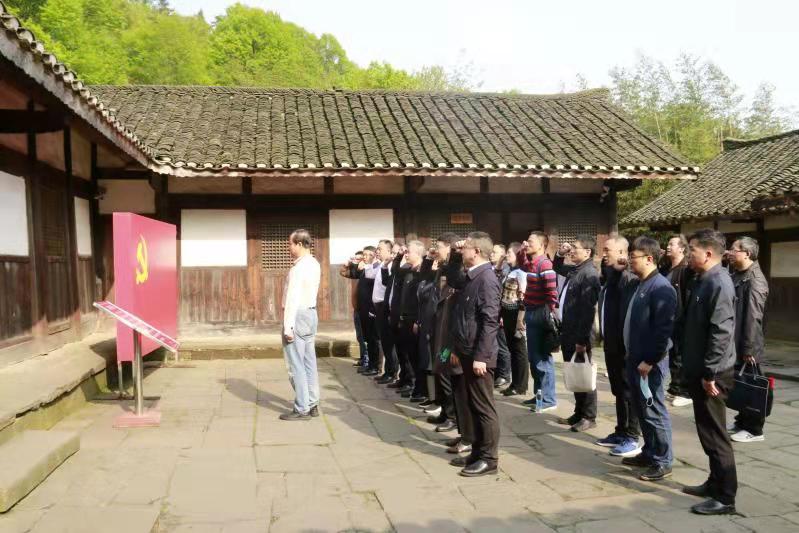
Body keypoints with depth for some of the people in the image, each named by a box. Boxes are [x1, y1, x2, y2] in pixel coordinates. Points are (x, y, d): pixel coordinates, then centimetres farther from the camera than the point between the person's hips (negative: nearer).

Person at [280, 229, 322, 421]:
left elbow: (293, 298, -20)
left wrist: (287, 326, -20)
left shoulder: (299, 267, -17)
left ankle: (302, 409, 1)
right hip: (311, 313, 9)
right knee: (309, 362, 12)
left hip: (298, 315, -9)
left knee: (296, 365, -3)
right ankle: (312, 405, 19)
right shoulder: (314, 263, 10)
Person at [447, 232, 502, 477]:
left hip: (478, 355, -9)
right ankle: (478, 452, 26)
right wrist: (458, 348, 18)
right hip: (467, 352, 9)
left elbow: (490, 321, -21)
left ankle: (489, 459, 11)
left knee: (484, 407, 0)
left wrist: (480, 356, -23)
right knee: (473, 405, 16)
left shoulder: (486, 278, -16)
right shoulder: (471, 277, 12)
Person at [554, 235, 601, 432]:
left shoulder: (589, 274, -18)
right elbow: (557, 268, 35)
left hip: (579, 335, -9)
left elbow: (588, 310, -22)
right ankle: (579, 413, 27)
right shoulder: (574, 270, 10)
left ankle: (589, 417, 14)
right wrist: (560, 254, 14)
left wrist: (581, 339, -23)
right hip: (568, 331, 9)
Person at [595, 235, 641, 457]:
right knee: (618, 391, 16)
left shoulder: (629, 279, -16)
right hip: (612, 344, 8)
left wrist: (626, 343, -23)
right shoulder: (610, 277, 11)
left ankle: (632, 438, 10)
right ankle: (621, 432, 26)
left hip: (625, 346, -8)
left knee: (629, 392, 1)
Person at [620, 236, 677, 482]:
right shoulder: (641, 284, 12)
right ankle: (649, 452, 30)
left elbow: (663, 329, -21)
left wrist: (650, 360, -20)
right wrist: (632, 355, 16)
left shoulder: (661, 287, -17)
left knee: (654, 411, 1)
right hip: (636, 358, 9)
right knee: (641, 410, 17)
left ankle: (663, 461, 12)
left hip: (650, 362, -9)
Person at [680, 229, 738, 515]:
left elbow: (720, 333, -23)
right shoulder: (704, 281, 12)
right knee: (708, 433, 18)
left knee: (715, 435, -1)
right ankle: (716, 483, 30)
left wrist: (710, 373, -22)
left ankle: (725, 497, 8)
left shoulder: (719, 284, -18)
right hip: (699, 371, 10)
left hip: (711, 374, -10)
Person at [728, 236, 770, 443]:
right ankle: (742, 421, 30)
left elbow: (753, 317, -21)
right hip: (734, 343, 8)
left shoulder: (755, 279, -17)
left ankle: (754, 429, 13)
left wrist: (749, 348, -22)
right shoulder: (737, 276, 10)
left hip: (746, 346, -8)